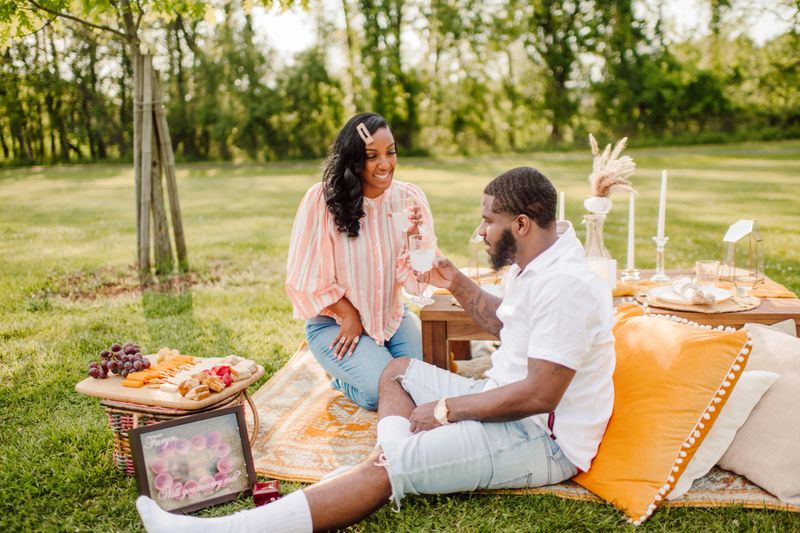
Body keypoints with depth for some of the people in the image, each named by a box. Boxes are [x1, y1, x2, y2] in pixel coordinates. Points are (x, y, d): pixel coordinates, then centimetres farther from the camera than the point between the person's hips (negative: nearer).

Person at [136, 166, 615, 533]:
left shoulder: (565, 285, -23)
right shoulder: (536, 265, 9)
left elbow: (539, 394, -27)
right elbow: (505, 322, 26)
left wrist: (446, 409, -18)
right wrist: (459, 285, 11)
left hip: (542, 440, -10)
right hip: (510, 404, 10)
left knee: (385, 469, -23)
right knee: (398, 371, 14)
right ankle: (399, 464, -9)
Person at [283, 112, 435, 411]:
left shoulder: (409, 197, -7)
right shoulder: (321, 200, -17)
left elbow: (416, 279, -7)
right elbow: (307, 274, -9)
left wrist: (416, 237, -26)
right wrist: (348, 315, -7)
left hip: (392, 318, 4)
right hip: (334, 323, -4)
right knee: (383, 390, -22)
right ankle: (342, 374, 13)